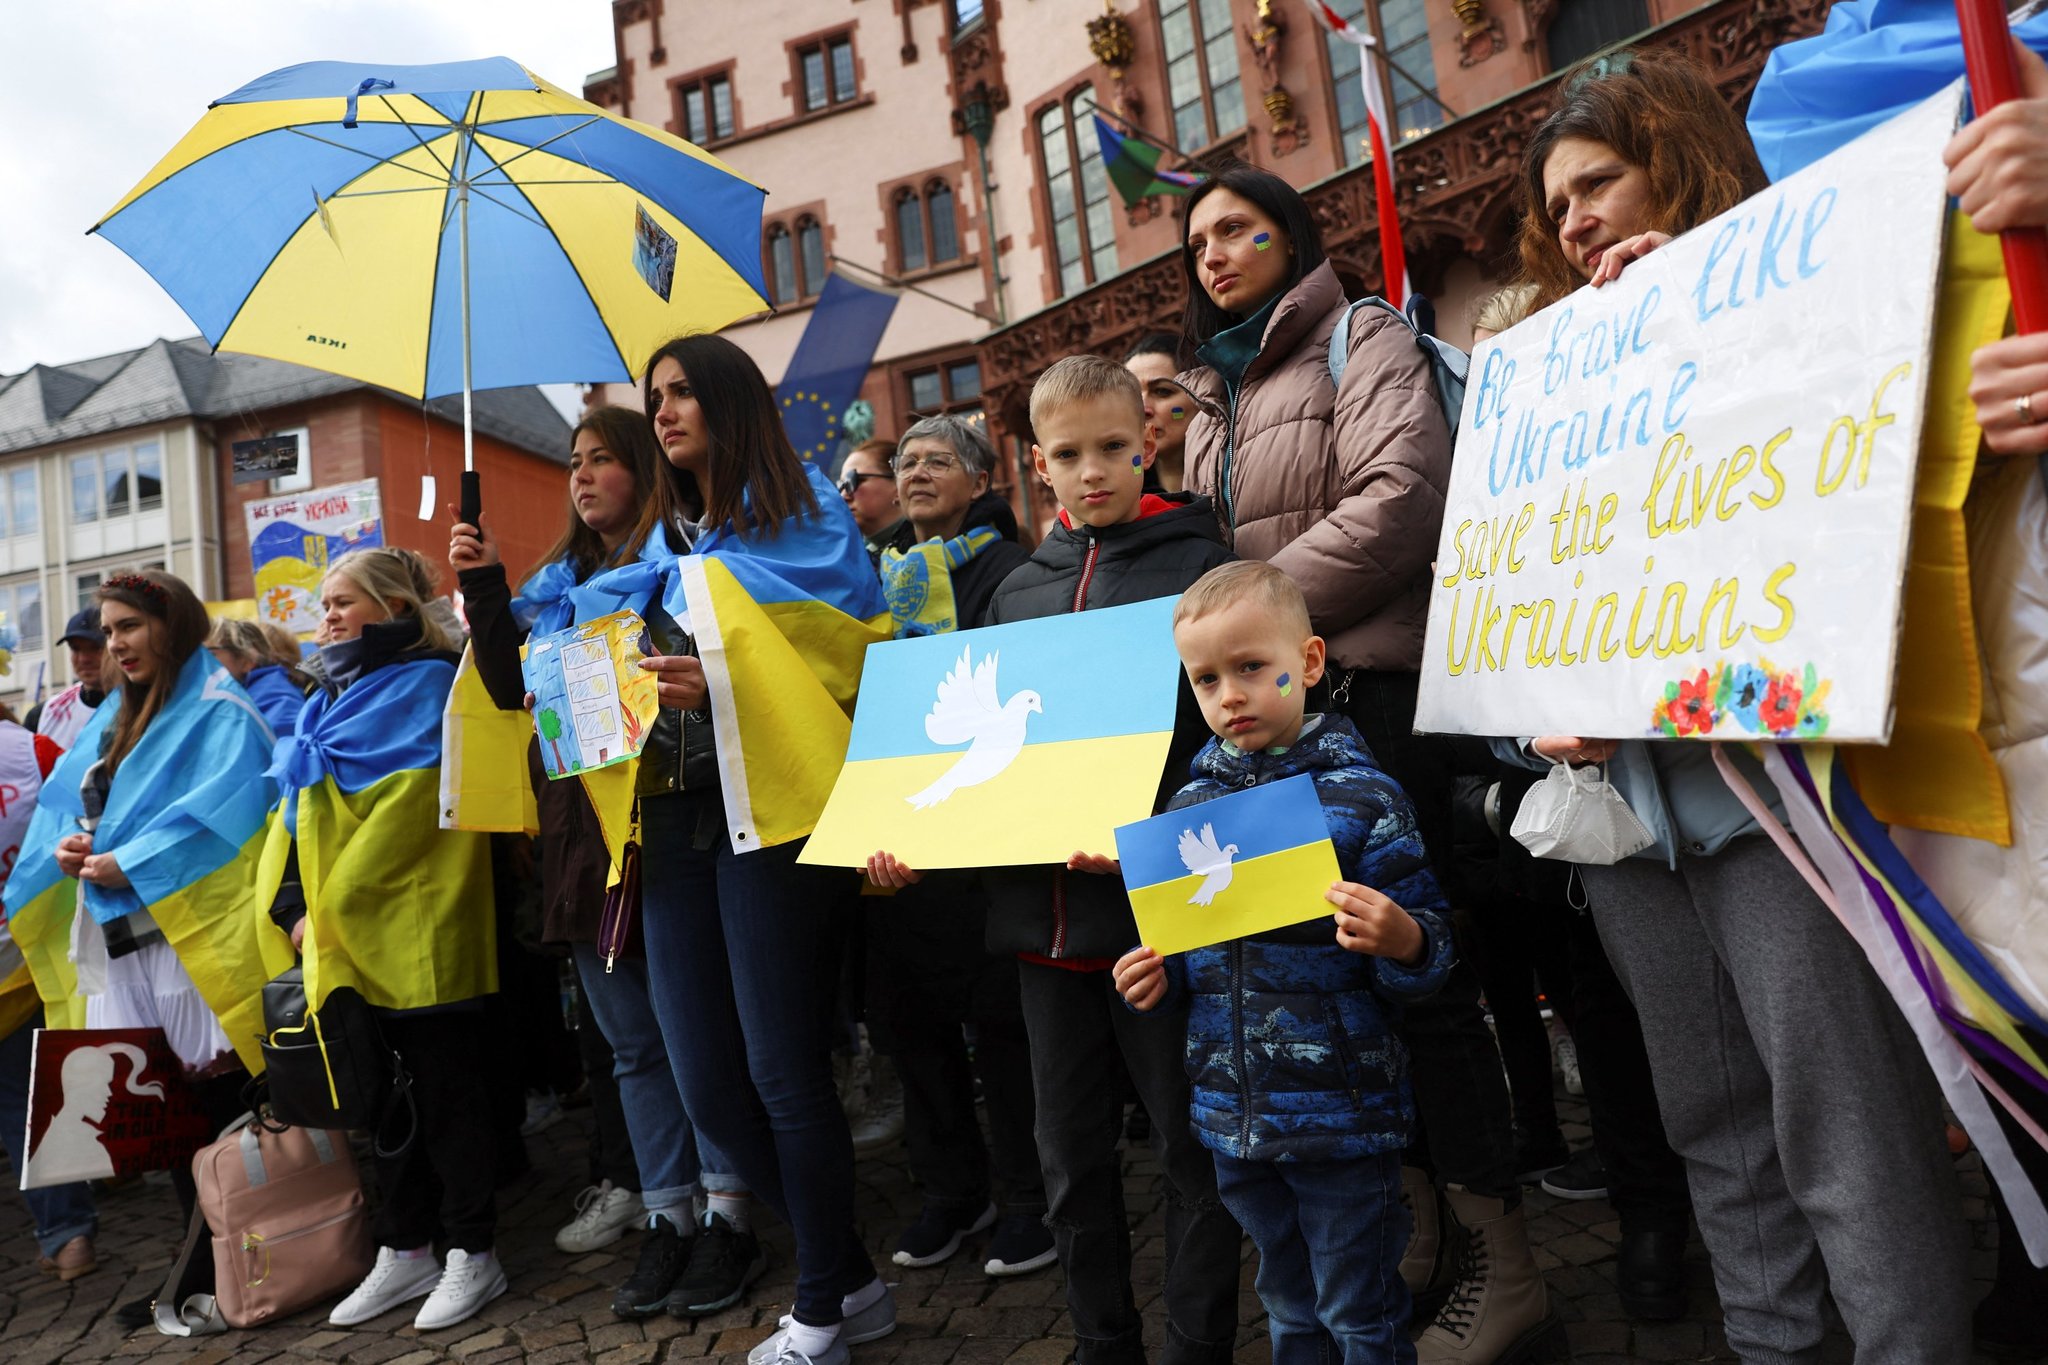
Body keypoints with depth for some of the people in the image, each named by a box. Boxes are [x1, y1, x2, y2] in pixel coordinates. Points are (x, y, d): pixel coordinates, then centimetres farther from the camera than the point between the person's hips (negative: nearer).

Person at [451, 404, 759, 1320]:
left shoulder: (675, 558, -3)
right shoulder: (557, 579, 15)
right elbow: (510, 689, 9)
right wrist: (482, 589, 3)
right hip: (582, 830, 7)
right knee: (632, 1039, 12)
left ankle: (725, 1214, 14)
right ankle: (665, 1215, 23)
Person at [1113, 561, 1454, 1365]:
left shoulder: (1361, 798, -12)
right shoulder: (1190, 807, 2)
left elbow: (1430, 950, -10)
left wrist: (1402, 943, -31)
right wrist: (1158, 977, -4)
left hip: (1343, 1115, -5)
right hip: (1234, 1115, 5)